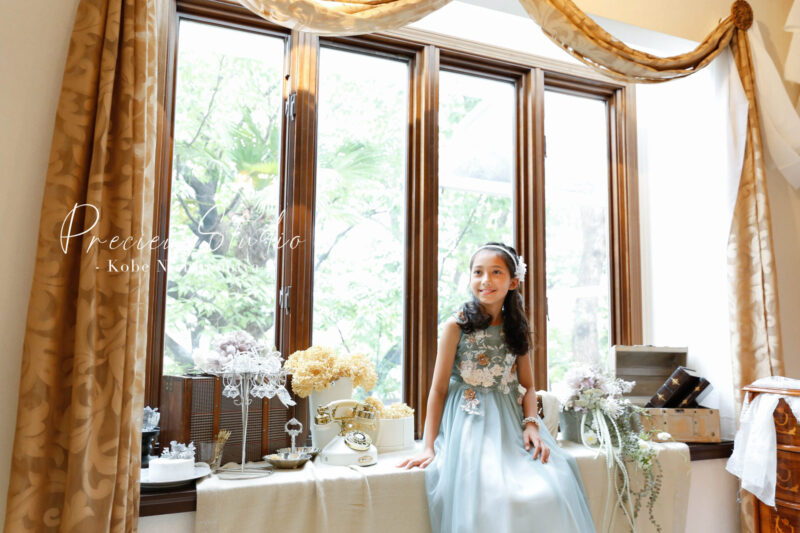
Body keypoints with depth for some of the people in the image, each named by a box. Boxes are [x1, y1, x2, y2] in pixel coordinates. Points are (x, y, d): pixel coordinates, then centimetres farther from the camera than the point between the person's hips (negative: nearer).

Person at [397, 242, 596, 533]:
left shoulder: (517, 329, 9)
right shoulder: (456, 326, -4)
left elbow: (527, 385, 12)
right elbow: (439, 389, -3)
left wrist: (531, 424, -7)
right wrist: (429, 447, -6)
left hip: (511, 423, 4)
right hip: (469, 423, -4)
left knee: (553, 488, -19)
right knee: (492, 496, -26)